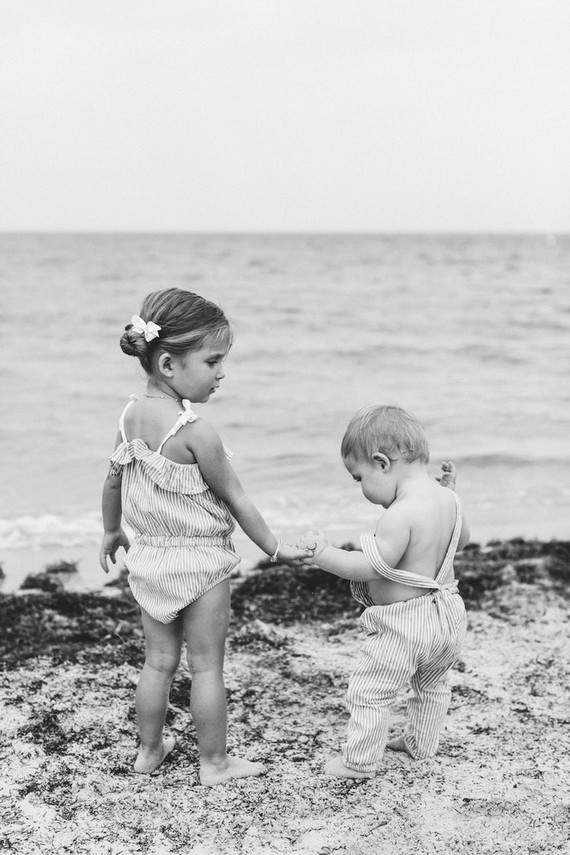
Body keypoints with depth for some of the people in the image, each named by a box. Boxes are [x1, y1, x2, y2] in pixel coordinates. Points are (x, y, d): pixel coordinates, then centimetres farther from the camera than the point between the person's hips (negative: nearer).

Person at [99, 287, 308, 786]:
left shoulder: (131, 415, -4)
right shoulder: (195, 431, -25)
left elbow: (114, 479, 9)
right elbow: (235, 500, -16)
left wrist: (112, 531, 26)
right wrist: (275, 549, -4)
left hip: (151, 557, 7)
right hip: (201, 562, -6)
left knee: (159, 661, 20)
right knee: (207, 666, 8)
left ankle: (150, 749, 33)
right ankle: (214, 763, 20)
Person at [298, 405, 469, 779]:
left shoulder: (400, 515, -28)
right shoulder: (448, 499, -2)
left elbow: (372, 566, -29)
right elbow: (462, 538, 17)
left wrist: (324, 554, -21)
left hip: (403, 625, -9)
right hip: (448, 615, 9)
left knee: (370, 693, 8)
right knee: (432, 684, 29)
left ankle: (359, 761, 19)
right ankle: (422, 744, 47)